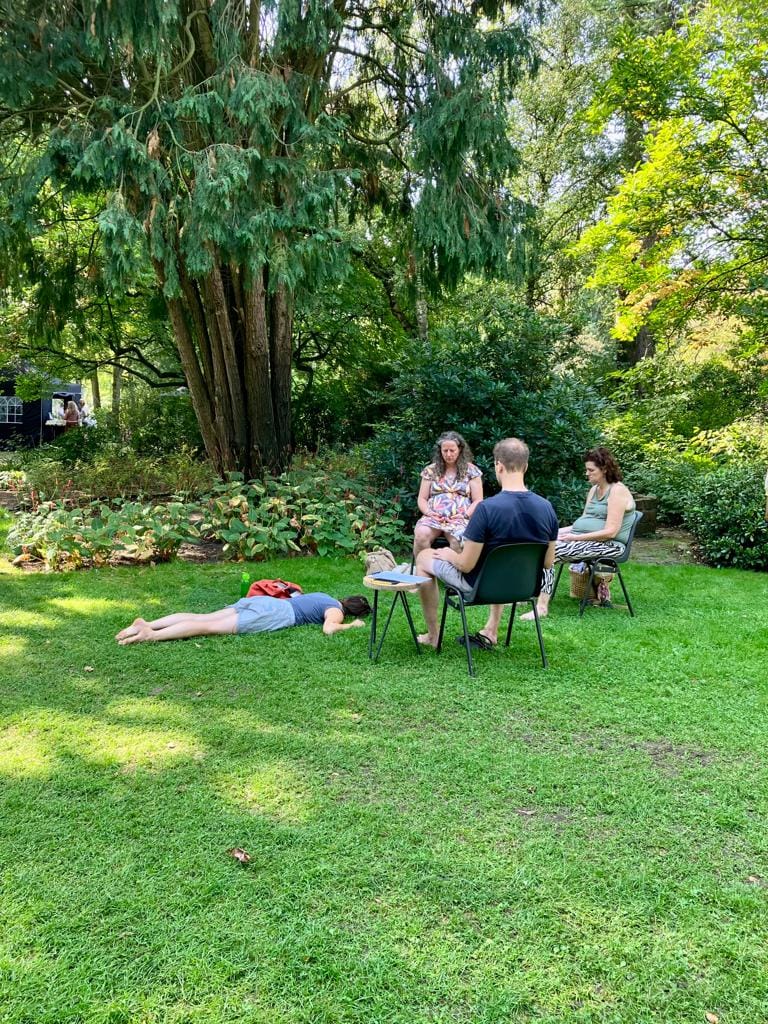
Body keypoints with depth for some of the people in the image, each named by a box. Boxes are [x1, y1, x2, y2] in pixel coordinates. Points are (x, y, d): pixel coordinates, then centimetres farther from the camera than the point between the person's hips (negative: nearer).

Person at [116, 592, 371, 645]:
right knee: (210, 627, -18)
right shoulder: (336, 609, 6)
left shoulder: (323, 596, 30)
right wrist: (351, 625, 2)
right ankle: (151, 635, -30)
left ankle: (146, 623, -16)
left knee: (202, 618, -4)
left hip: (265, 601, 7)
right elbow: (328, 629, -15)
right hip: (277, 614, -7)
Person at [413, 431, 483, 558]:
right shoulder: (431, 470, 15)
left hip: (459, 518, -1)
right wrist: (429, 512, -5)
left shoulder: (471, 470, 10)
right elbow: (422, 499, 15)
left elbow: (478, 501, 8)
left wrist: (465, 515, -9)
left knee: (458, 540, -38)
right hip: (433, 517, 2)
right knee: (420, 535, -34)